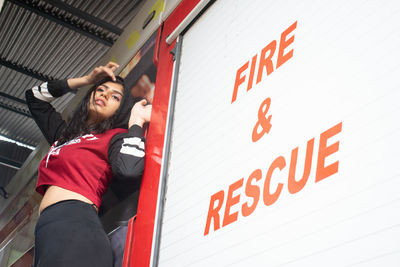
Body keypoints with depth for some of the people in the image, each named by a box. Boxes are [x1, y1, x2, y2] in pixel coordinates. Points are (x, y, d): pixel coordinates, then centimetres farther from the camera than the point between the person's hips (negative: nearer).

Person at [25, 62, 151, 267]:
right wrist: (86, 80, 34)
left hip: (74, 225, -7)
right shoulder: (65, 134, 29)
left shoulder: (115, 136, 7)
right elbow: (35, 96, 41)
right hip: (47, 229, 7)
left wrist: (136, 121, 0)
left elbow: (129, 170, -16)